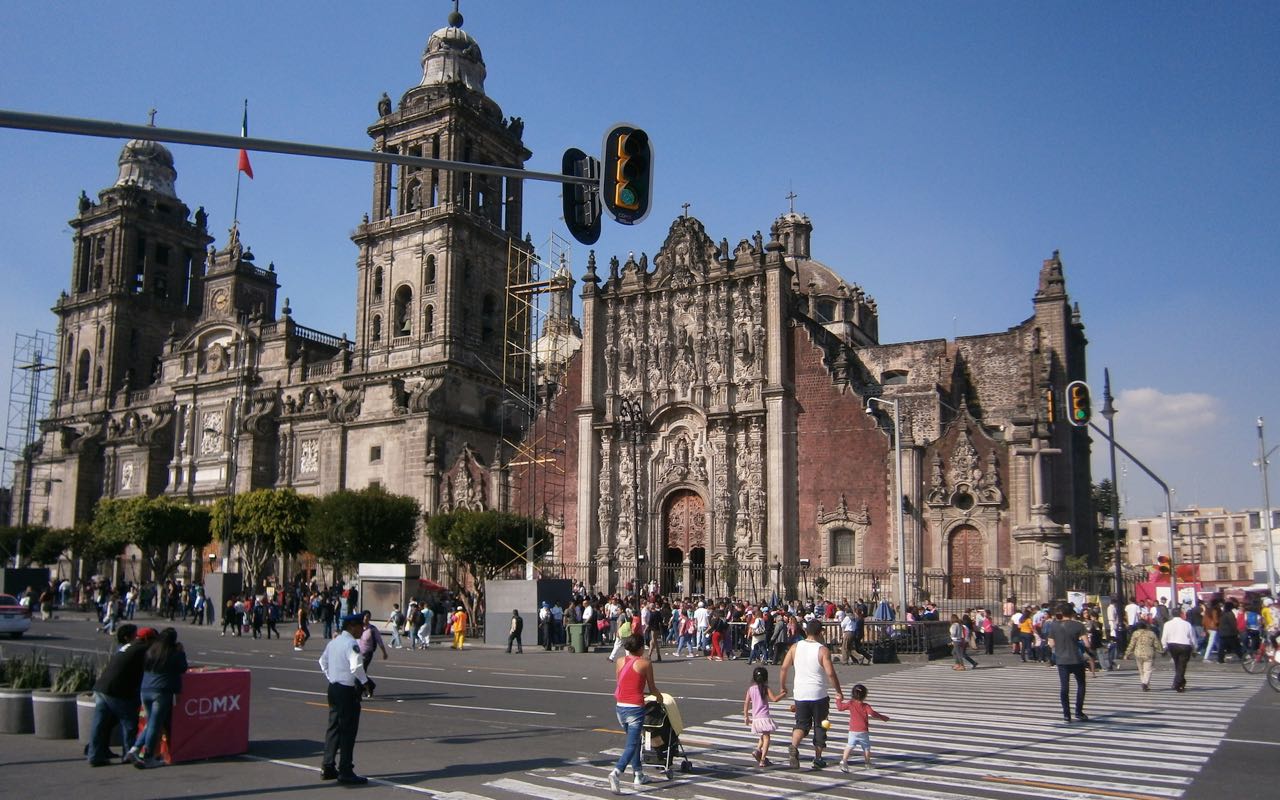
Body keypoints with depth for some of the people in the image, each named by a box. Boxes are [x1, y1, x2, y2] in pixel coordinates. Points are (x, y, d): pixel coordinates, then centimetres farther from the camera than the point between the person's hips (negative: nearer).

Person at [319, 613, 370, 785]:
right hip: (348, 690, -9)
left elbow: (323, 661, 22)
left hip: (333, 687, 9)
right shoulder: (351, 644, -17)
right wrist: (365, 681, -13)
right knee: (348, 730, -1)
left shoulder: (333, 642, 11)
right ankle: (345, 771, 4)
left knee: (334, 727, 16)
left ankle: (327, 767, 22)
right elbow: (356, 666, -27)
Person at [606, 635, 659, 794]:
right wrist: (658, 696, 26)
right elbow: (652, 688, 3)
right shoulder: (645, 663, -5)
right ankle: (617, 772, -24)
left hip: (620, 707, 5)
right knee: (632, 744, -4)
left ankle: (638, 774, 29)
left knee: (634, 740, 23)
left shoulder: (620, 662, 7)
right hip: (635, 708, -5)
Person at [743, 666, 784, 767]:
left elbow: (746, 703, 5)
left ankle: (757, 750, 3)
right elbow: (774, 699, -17)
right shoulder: (766, 689, -7)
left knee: (763, 736, 25)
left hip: (755, 718, 5)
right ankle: (762, 760, -8)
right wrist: (783, 694, -1)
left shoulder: (750, 689, 4)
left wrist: (746, 717, 13)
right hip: (764, 716, -5)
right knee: (766, 738, 0)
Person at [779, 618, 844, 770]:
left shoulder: (795, 647, 0)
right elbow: (830, 673, -16)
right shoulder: (823, 650, -11)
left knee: (802, 724, 11)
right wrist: (839, 692, -4)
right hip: (819, 695, -3)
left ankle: (793, 747, -17)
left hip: (800, 694, 3)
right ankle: (818, 759, 17)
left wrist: (782, 686, 12)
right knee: (820, 726, 13)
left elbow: (784, 667, -1)